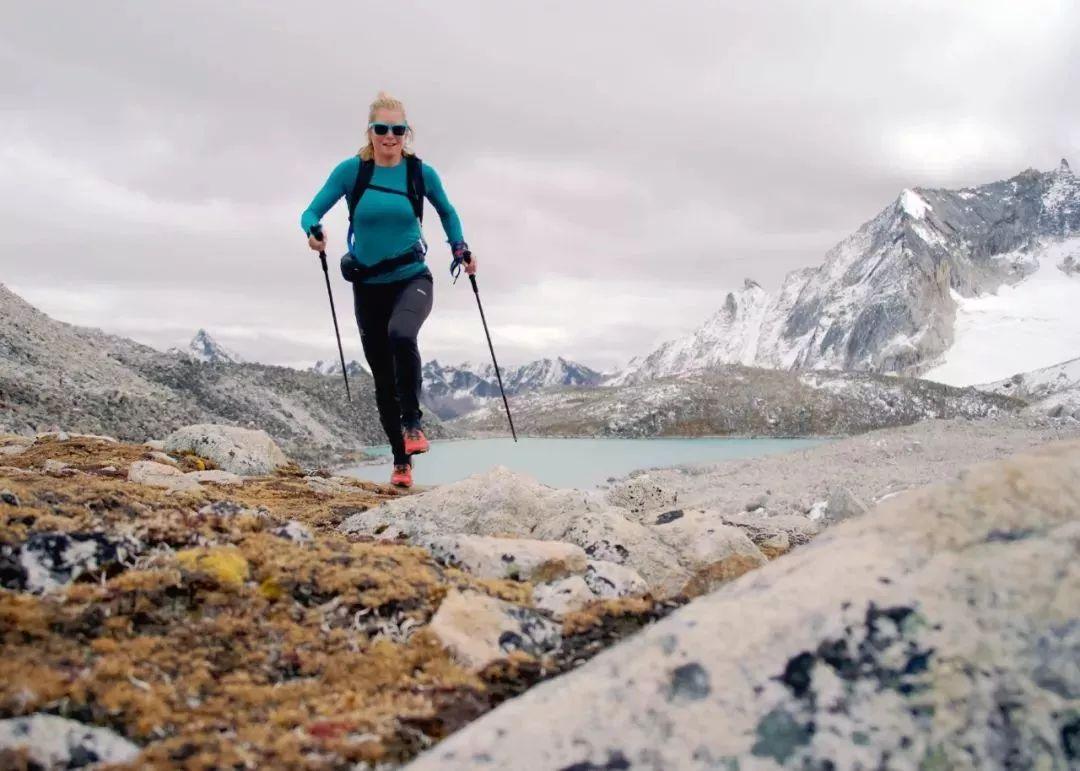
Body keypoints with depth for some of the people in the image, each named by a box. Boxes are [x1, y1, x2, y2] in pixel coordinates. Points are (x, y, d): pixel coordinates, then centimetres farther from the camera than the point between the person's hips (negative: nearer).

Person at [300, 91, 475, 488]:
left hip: (413, 279, -2)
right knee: (382, 376, 6)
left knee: (401, 335, -35)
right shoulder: (351, 170, -6)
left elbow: (447, 212, 13)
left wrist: (460, 248, 1)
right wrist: (313, 231, -26)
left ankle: (412, 421, -17)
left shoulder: (421, 172, -5)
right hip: (369, 287, 2)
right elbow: (311, 212, -5)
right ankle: (401, 461, 19)